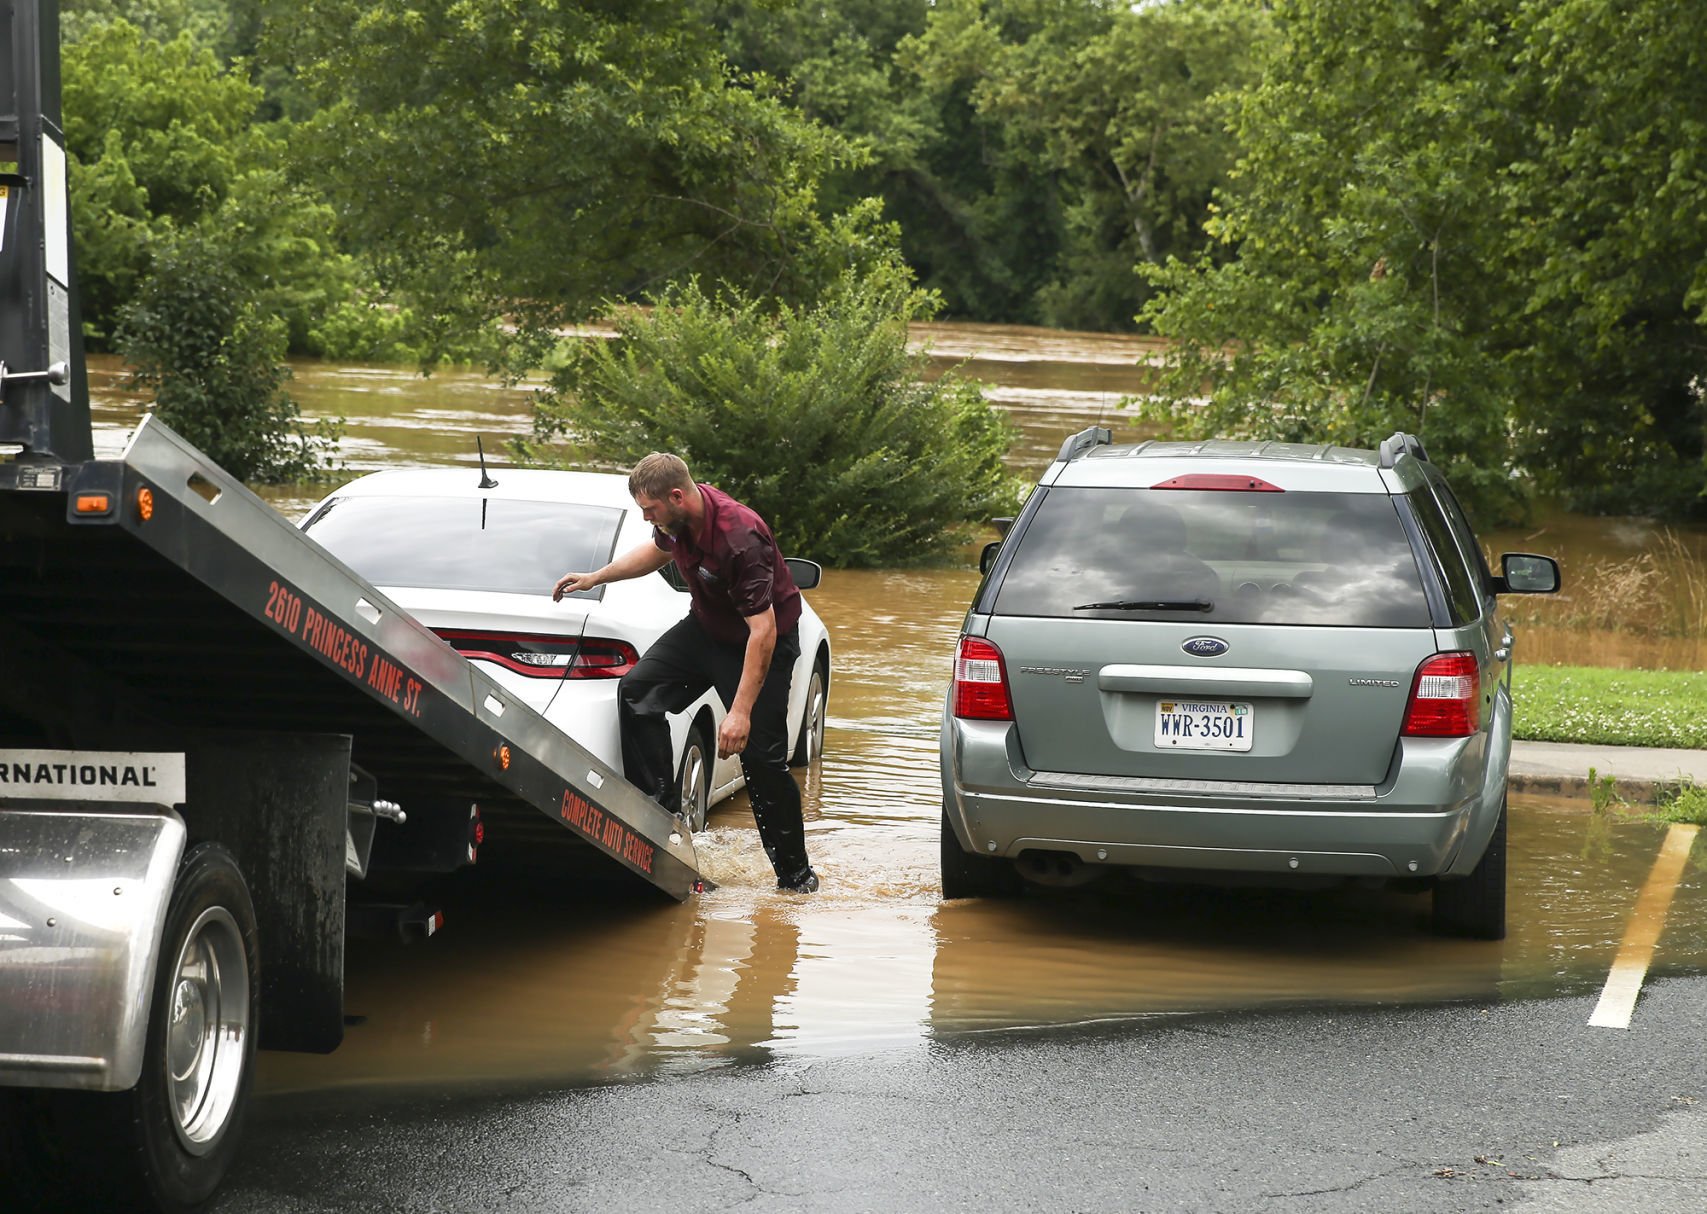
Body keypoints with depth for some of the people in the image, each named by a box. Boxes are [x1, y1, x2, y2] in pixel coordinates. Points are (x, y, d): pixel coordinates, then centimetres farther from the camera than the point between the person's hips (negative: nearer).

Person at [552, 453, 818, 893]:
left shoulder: (739, 538, -36)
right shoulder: (678, 519, -11)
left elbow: (763, 630, -36)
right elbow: (658, 551, 17)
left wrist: (741, 711, -37)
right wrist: (596, 577, 13)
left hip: (763, 638, -8)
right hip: (706, 627, 8)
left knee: (762, 757, -10)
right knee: (637, 691, -6)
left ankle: (795, 874, 1)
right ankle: (659, 810, -1)